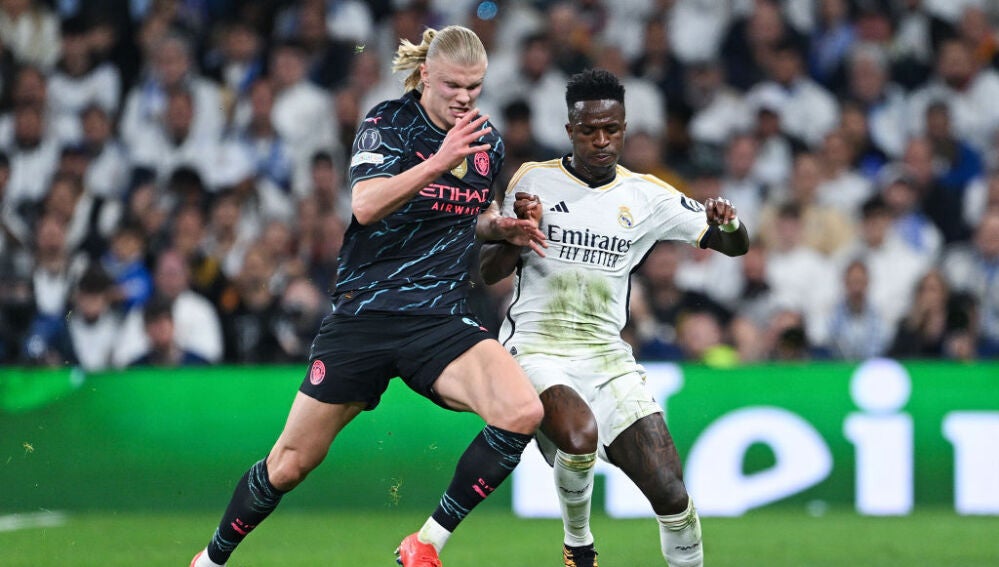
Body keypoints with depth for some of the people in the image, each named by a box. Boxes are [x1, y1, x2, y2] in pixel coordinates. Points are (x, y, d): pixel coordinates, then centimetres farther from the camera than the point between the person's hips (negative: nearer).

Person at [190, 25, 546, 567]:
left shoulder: (487, 143, 7)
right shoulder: (387, 122, -7)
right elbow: (366, 206, -23)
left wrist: (503, 226, 5)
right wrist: (439, 162, -32)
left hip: (441, 320, 3)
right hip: (364, 314, -3)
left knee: (522, 412, -24)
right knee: (291, 462, 3)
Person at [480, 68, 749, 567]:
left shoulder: (646, 196, 6)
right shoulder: (534, 180, 2)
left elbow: (735, 245, 8)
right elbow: (488, 273, 4)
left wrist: (729, 223, -15)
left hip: (607, 356, 3)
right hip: (536, 351, -3)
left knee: (671, 495, -10)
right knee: (580, 435, -34)